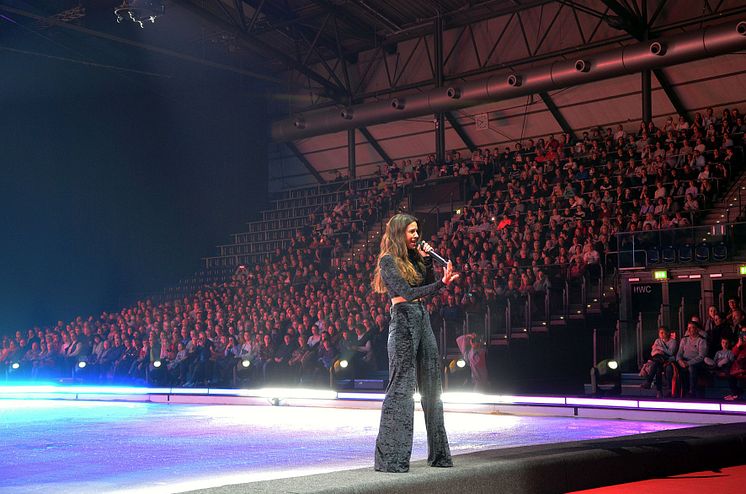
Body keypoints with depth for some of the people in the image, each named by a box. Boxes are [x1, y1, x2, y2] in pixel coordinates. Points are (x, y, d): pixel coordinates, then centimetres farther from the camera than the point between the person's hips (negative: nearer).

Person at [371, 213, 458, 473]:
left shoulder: (412, 258, 18)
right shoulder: (388, 260, -5)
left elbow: (428, 285, 14)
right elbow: (406, 292, -16)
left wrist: (426, 260, 5)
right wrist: (442, 283, -23)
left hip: (422, 319, 8)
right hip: (403, 319, -8)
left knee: (431, 385, 9)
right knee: (401, 386, -9)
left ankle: (438, 453, 15)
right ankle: (390, 458, -7)